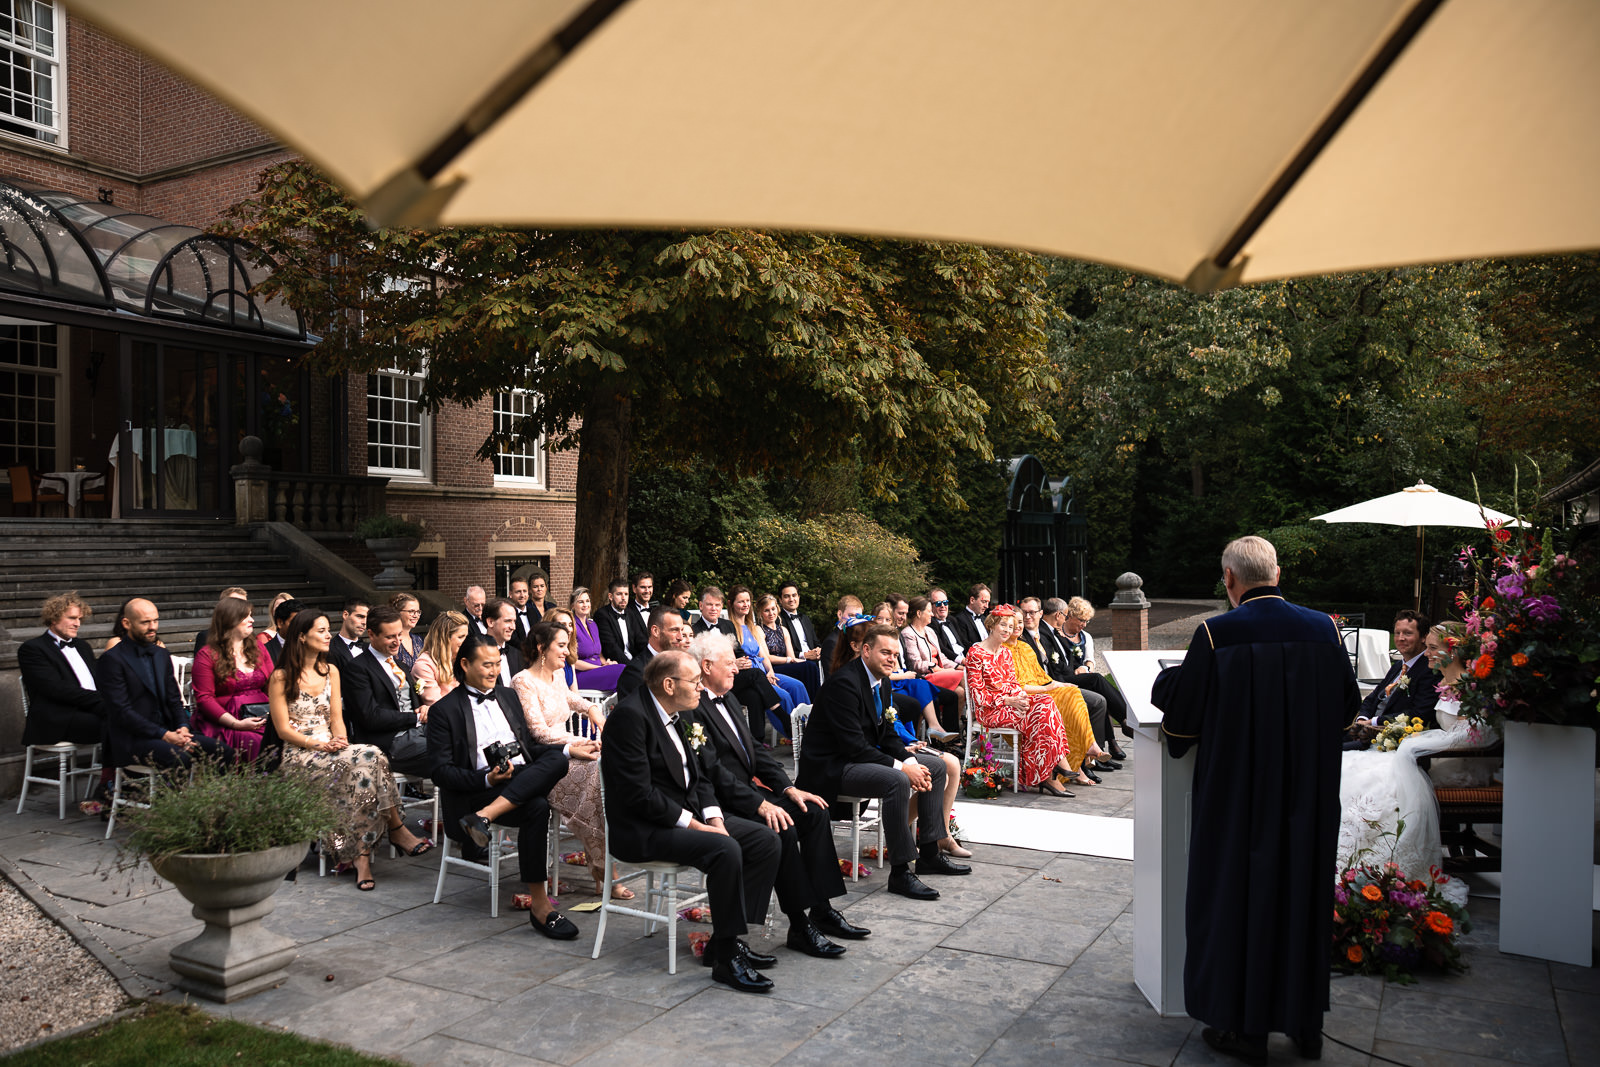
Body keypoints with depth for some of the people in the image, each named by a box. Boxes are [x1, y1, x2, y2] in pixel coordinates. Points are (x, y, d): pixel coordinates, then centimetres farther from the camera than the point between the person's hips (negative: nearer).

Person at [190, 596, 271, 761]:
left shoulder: (258, 648, 18)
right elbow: (204, 698, -4)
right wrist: (236, 724, -16)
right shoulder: (207, 655, 3)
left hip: (263, 720, 4)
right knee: (255, 743, -34)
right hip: (224, 722, -4)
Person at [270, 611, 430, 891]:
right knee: (369, 758, -32)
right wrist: (319, 745, -17)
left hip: (331, 748, 5)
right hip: (299, 755, -5)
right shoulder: (281, 677, 0)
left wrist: (339, 739, -9)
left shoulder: (330, 671, 17)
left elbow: (336, 716, 13)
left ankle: (361, 854, -30)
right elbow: (283, 729, -4)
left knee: (365, 766, -32)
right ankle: (396, 829, -24)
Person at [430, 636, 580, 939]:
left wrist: (569, 750, 4)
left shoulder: (508, 696, 22)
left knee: (556, 760, -28)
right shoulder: (444, 711, 3)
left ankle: (484, 815, -35)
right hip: (476, 792, -5)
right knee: (537, 807, -34)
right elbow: (440, 772, -4)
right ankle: (540, 906, -30)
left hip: (525, 779, 6)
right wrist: (487, 779, -20)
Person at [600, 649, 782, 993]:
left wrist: (714, 818, -3)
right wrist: (693, 824, -20)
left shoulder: (681, 714, 10)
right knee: (725, 850, -31)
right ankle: (726, 958, -19)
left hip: (689, 815, 10)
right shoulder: (630, 715, -18)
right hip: (641, 830, -9)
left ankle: (726, 937, 3)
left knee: (766, 839, -3)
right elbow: (639, 793, -23)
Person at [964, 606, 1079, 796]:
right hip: (989, 710, -7)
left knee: (1045, 702, -20)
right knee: (1037, 717, -27)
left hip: (1010, 702, 7)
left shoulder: (1006, 653, 18)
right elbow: (977, 693, -12)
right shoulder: (975, 653, -8)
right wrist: (1008, 700, -19)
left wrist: (1021, 695, -7)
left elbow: (1013, 683, 17)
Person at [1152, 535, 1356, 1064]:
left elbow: (1180, 707, -6)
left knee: (1238, 889, 9)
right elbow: (1347, 703, 10)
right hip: (1309, 793, 4)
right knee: (1302, 889, 16)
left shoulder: (1216, 634, -15)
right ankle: (1305, 1023, 29)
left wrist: (1166, 677, 15)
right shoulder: (1323, 628, -2)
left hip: (1238, 789, -4)